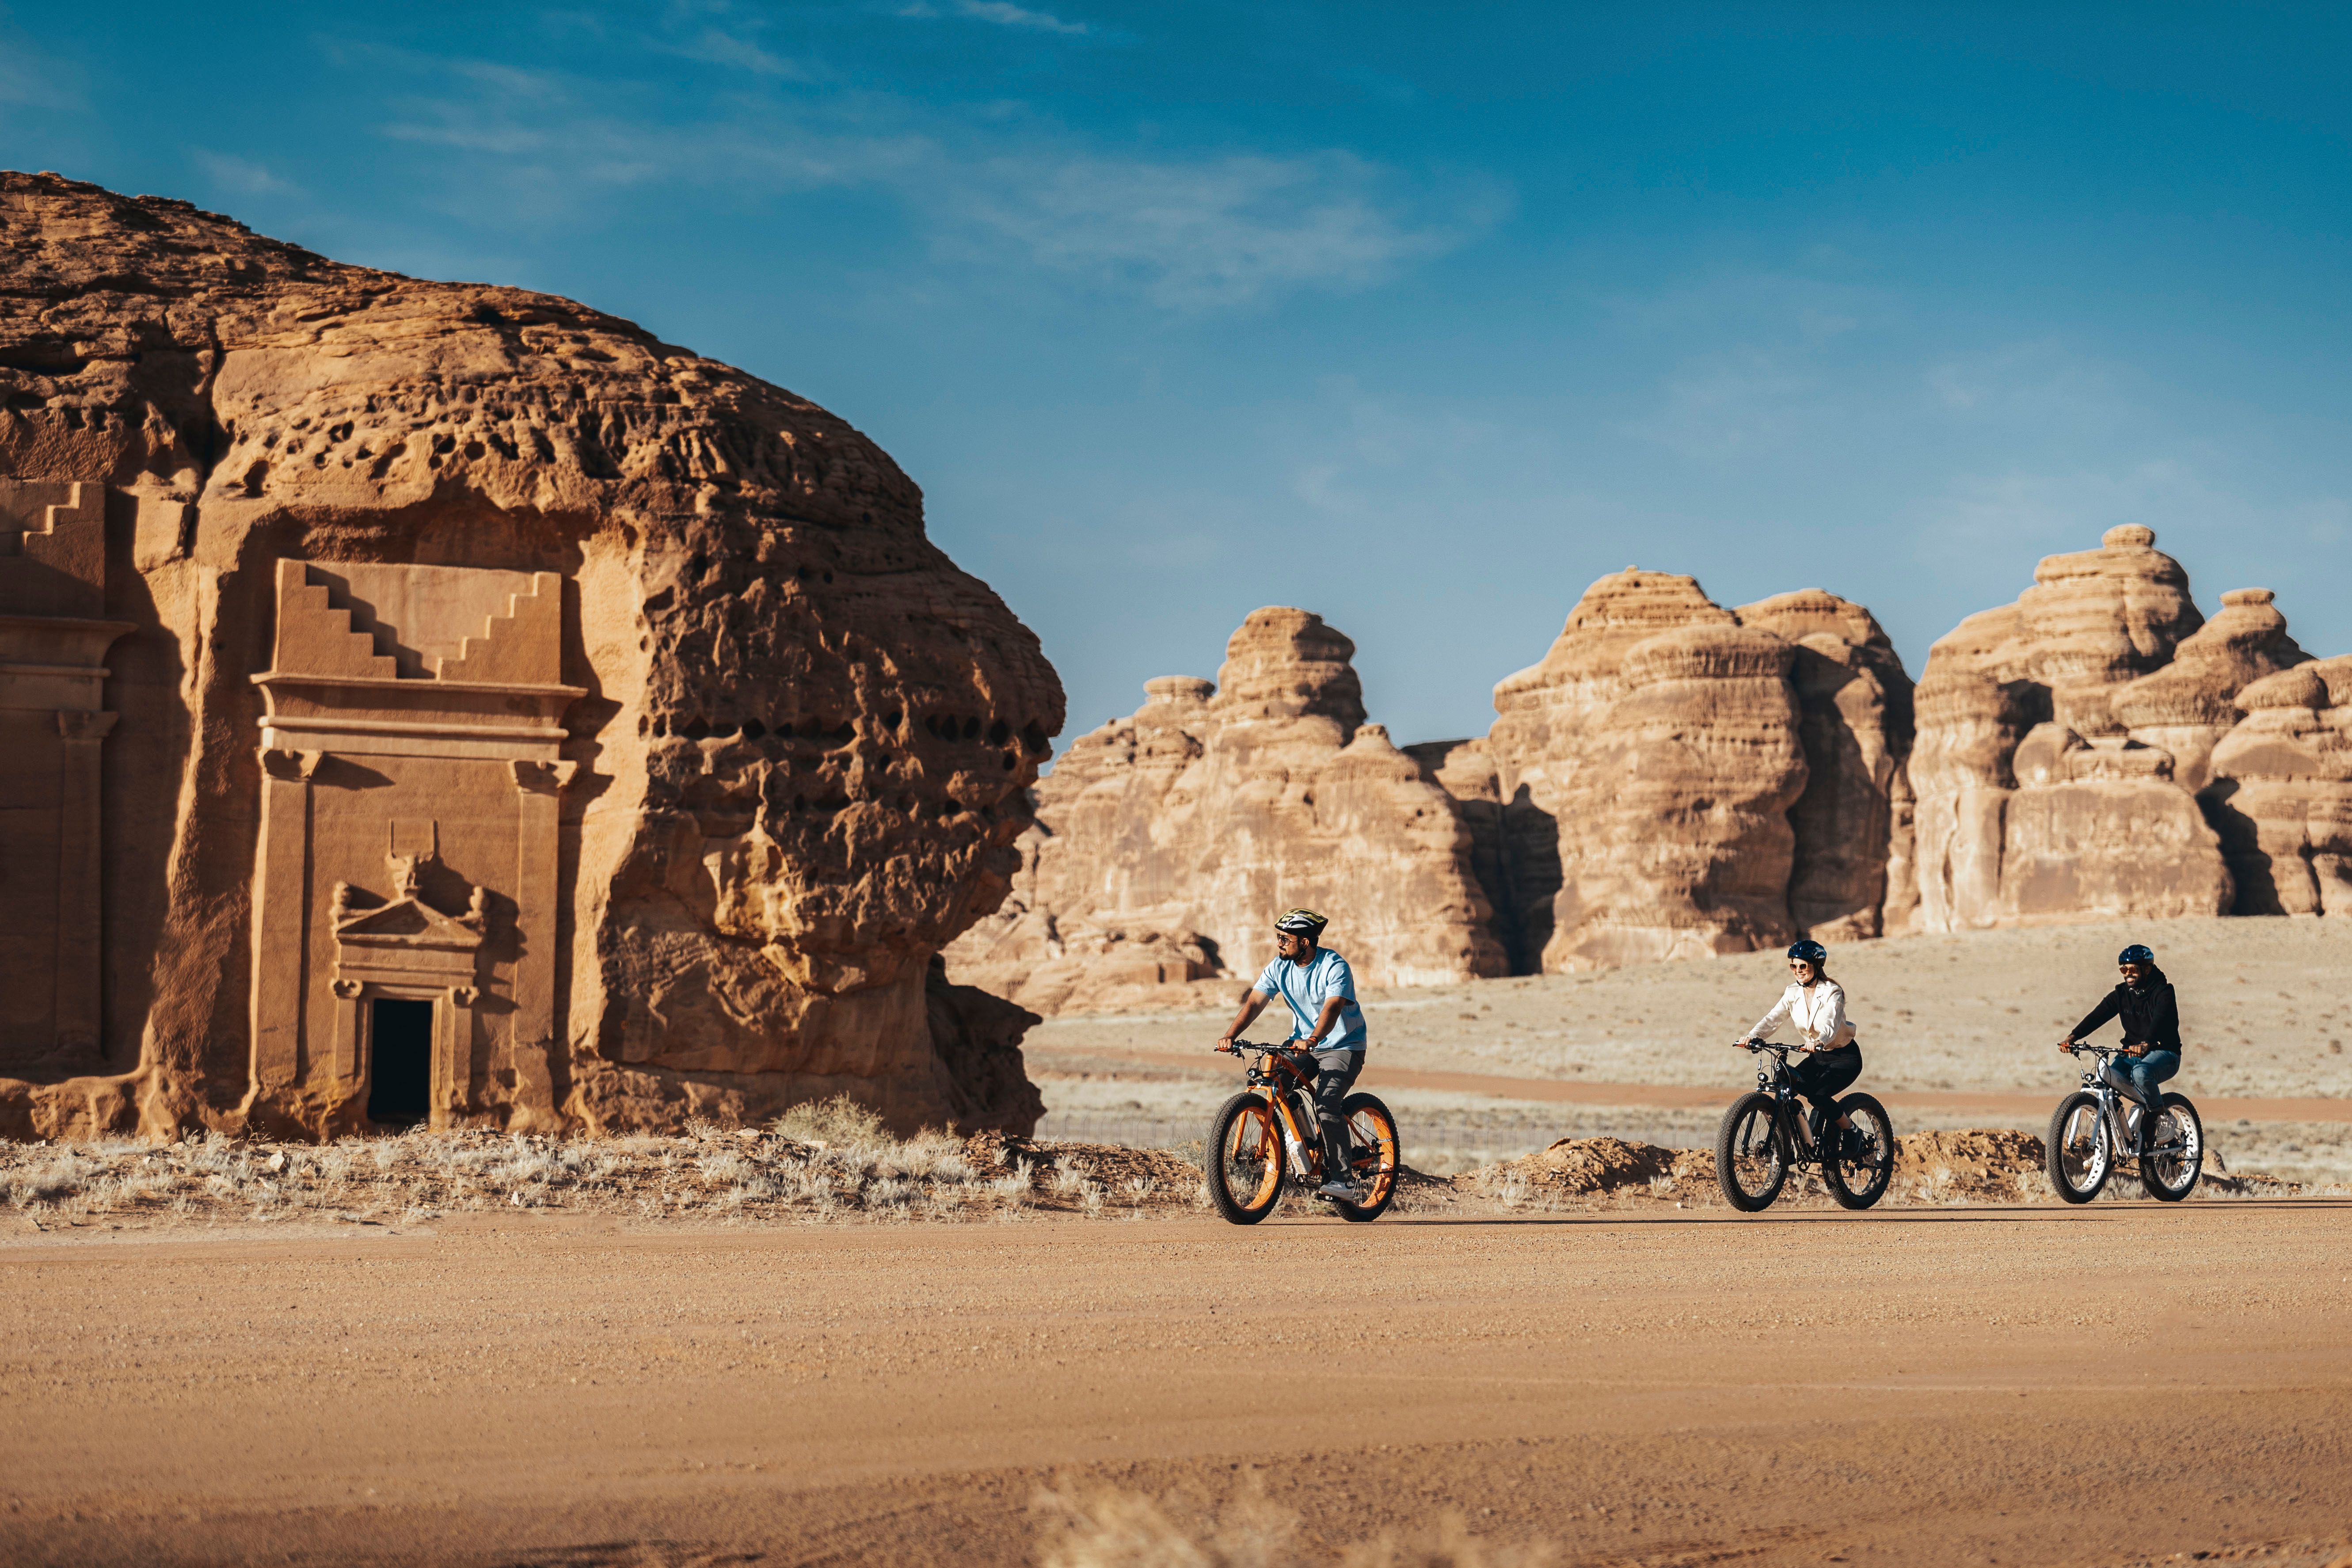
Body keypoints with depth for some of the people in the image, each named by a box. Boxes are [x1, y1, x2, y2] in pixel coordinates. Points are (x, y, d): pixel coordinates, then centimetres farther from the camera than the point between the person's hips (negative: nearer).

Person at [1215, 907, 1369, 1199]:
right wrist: (1231, 1036, -27)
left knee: (1325, 1105, -25)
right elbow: (1254, 1002, -11)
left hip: (1343, 1046, -6)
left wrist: (1312, 1040, -53)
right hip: (1303, 1044, 6)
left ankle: (1341, 1179, -16)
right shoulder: (1280, 967, -4)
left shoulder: (1335, 967, -21)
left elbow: (1332, 1008, -35)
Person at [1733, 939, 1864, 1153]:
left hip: (1845, 1057, -6)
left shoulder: (1831, 992, -20)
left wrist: (1819, 1041, -60)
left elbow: (1830, 1024, -37)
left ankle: (1852, 1133, -2)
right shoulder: (1793, 993, -3)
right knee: (1786, 1083, -19)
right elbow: (1773, 1018, -16)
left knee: (1818, 1095, -27)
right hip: (1819, 1057, 6)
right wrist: (1752, 1036, -36)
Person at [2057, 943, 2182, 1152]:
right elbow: (2098, 1015, -7)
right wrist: (2073, 1037, -24)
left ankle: (2157, 1112, -13)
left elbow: (2160, 1019, -29)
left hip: (2164, 1052, -5)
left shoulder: (2163, 992, -10)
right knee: (2105, 1070, -27)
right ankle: (2151, 1101, -15)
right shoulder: (2122, 994, 6)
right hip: (2132, 1053, 5)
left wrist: (2146, 1044, -50)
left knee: (2141, 1072, -39)